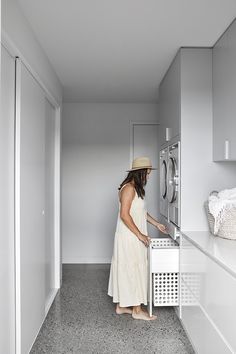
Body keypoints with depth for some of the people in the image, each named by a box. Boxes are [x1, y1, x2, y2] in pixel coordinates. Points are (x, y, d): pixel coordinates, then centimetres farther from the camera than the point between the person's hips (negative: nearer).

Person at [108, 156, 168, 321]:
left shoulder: (137, 188, 11)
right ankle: (137, 310, 16)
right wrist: (140, 235, -20)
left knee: (126, 270, 16)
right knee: (134, 270, 1)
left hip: (134, 238, 10)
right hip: (129, 238, -10)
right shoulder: (129, 188, -18)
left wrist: (157, 224, 22)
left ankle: (122, 305, 28)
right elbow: (124, 215, -23)